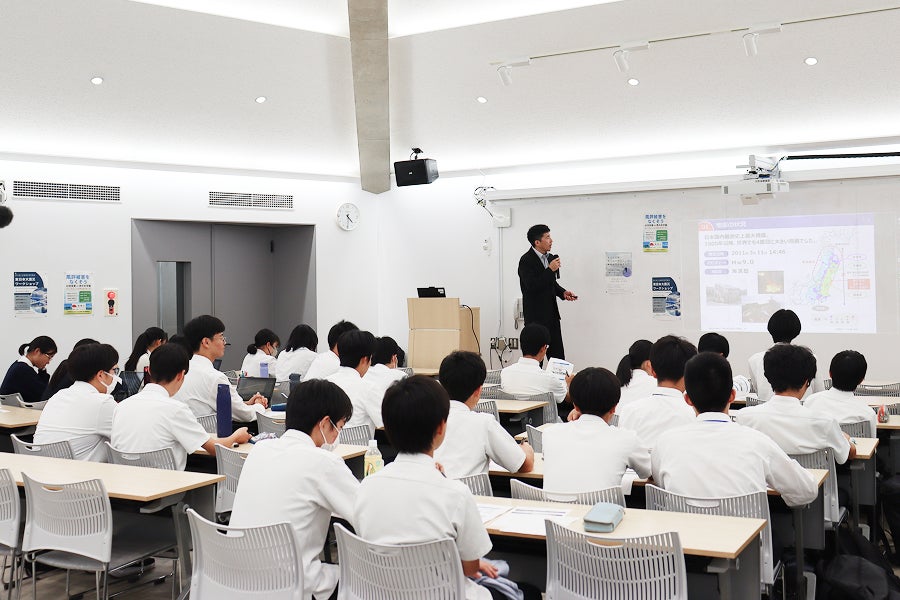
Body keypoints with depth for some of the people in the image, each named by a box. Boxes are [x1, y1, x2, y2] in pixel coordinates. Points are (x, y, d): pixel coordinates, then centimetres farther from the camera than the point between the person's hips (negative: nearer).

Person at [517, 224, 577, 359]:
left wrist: (563, 292, 4)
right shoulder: (526, 261, -14)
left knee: (558, 355, 8)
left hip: (552, 314, 8)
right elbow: (532, 287, -24)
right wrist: (550, 270, -22)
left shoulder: (550, 257, 10)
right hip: (536, 316, -7)